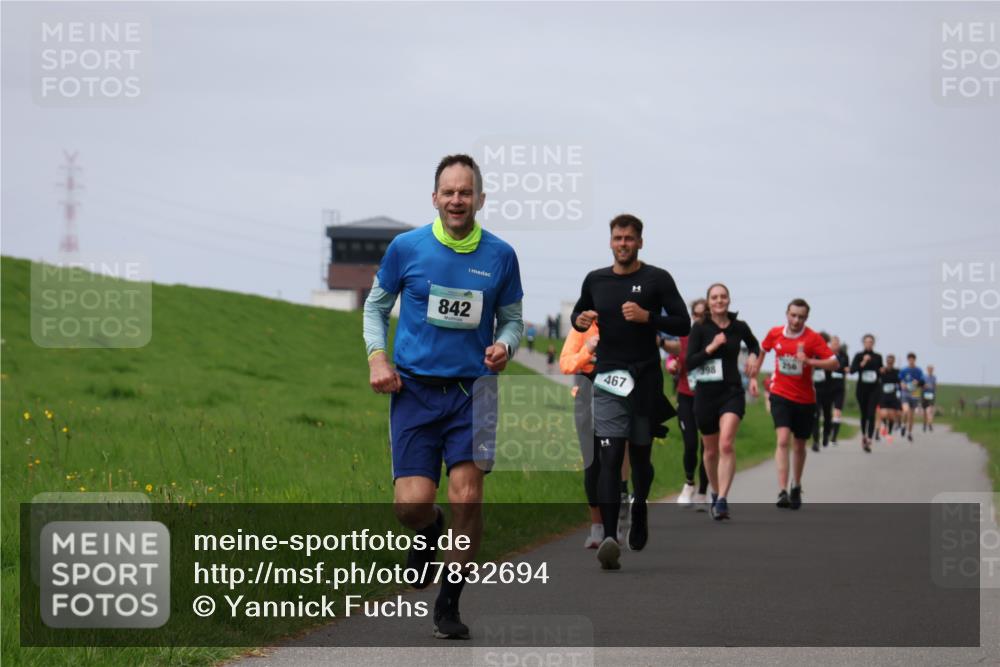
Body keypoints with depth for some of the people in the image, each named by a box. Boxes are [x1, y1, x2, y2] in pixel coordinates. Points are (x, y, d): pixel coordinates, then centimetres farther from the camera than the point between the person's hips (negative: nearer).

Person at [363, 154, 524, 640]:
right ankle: (428, 532, 30)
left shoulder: (500, 256, 3)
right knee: (412, 504, -10)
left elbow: (512, 318, 14)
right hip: (415, 388, -1)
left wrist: (504, 346, -8)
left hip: (472, 390, 1)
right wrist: (377, 356, -3)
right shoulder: (406, 247, 0)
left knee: (467, 498, -9)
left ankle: (449, 605, 9)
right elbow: (376, 305, 12)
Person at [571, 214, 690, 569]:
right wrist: (580, 321, 0)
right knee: (610, 457, -13)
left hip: (646, 379, 0)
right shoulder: (595, 280, 9)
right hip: (608, 380, 1)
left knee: (640, 454, 12)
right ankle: (609, 536, -24)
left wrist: (647, 316, -18)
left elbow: (683, 324, -3)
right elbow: (578, 313, 24)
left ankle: (639, 510, 42)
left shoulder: (657, 279, 0)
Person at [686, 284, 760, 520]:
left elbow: (754, 344, 26)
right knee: (711, 450, 12)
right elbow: (689, 362, -9)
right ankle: (716, 494, 34)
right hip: (706, 394, 1)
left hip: (732, 392, -1)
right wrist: (711, 348, -18)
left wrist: (753, 356, 9)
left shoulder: (739, 327, 4)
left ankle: (722, 501, -24)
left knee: (726, 445, -20)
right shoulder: (700, 328, -2)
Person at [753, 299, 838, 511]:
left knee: (799, 445, 13)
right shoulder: (775, 334, -2)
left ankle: (796, 487, 35)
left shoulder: (813, 338, -10)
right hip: (781, 395, 0)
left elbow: (834, 363, -16)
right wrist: (754, 376, 16)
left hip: (805, 399, 0)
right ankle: (782, 492, -24)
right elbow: (762, 351, 19)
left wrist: (808, 361, -29)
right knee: (783, 439, -18)